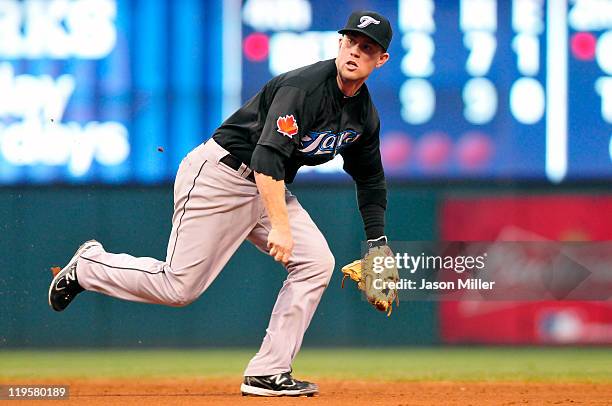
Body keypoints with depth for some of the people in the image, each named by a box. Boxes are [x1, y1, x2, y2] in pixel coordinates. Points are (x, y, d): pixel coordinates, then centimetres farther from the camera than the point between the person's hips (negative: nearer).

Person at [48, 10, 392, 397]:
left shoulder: (365, 114, 3)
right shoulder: (303, 87, -24)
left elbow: (371, 178, 17)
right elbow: (267, 157, -33)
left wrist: (378, 243, 7)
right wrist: (279, 226, -41)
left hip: (271, 187, 8)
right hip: (219, 176, -8)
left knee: (316, 262, -9)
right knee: (179, 287, -8)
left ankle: (268, 373, -5)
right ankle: (90, 266, 18)